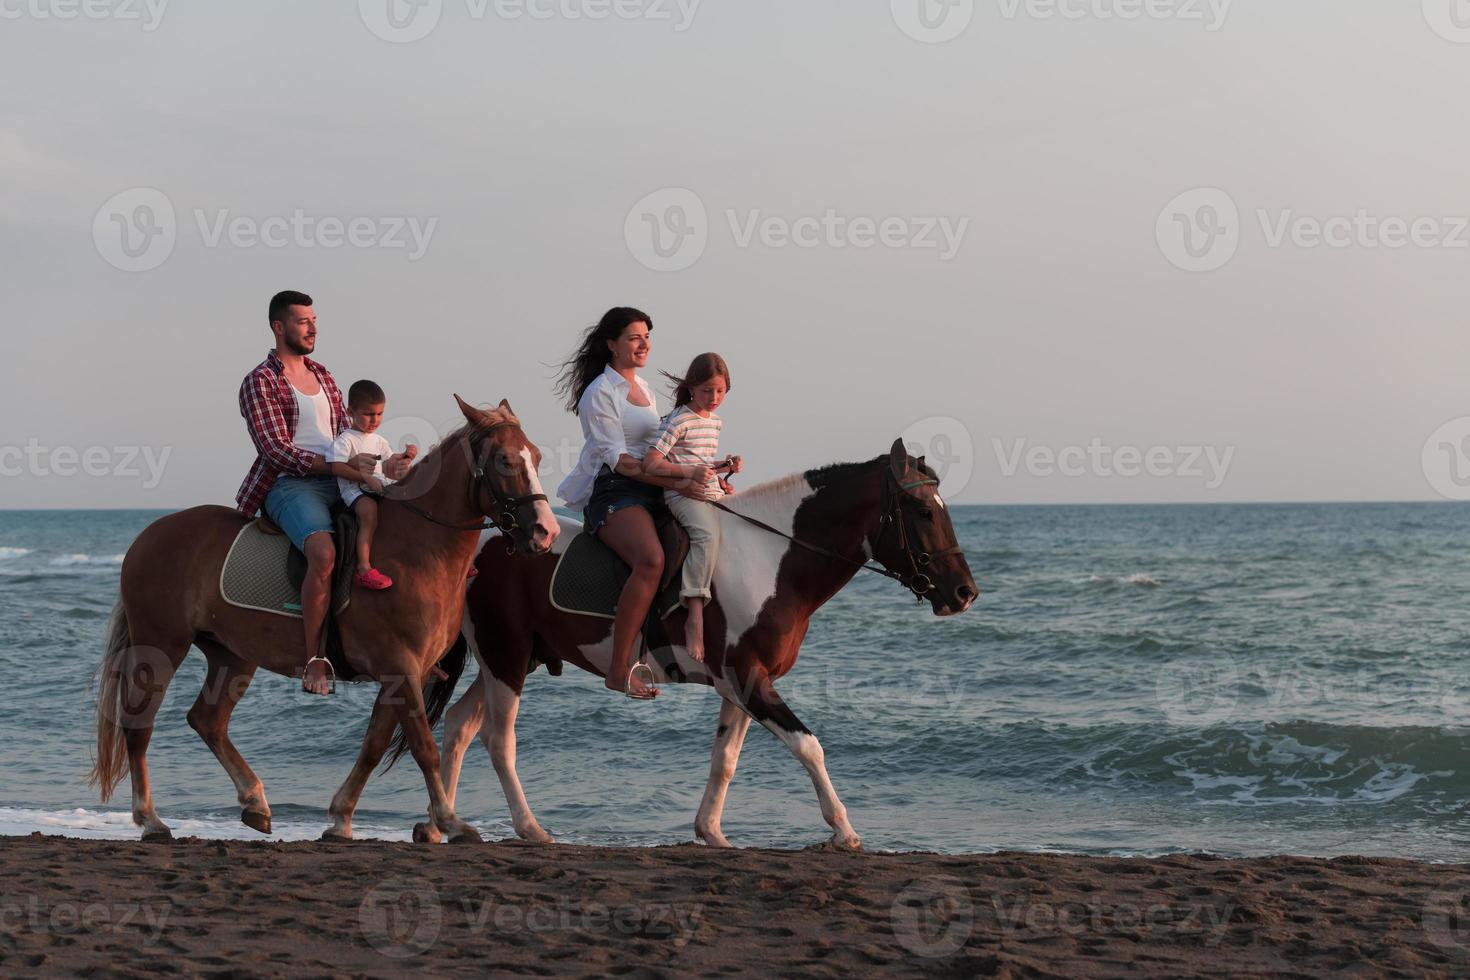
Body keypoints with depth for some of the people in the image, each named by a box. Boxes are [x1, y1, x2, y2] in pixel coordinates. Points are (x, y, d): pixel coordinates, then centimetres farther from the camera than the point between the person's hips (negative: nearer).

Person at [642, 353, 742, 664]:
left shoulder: (715, 422, 19)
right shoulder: (679, 420, -6)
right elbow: (650, 464, -13)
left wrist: (725, 467, 13)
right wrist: (690, 472, -22)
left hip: (713, 494, 9)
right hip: (683, 496, -9)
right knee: (708, 534, -34)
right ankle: (695, 618, -38)